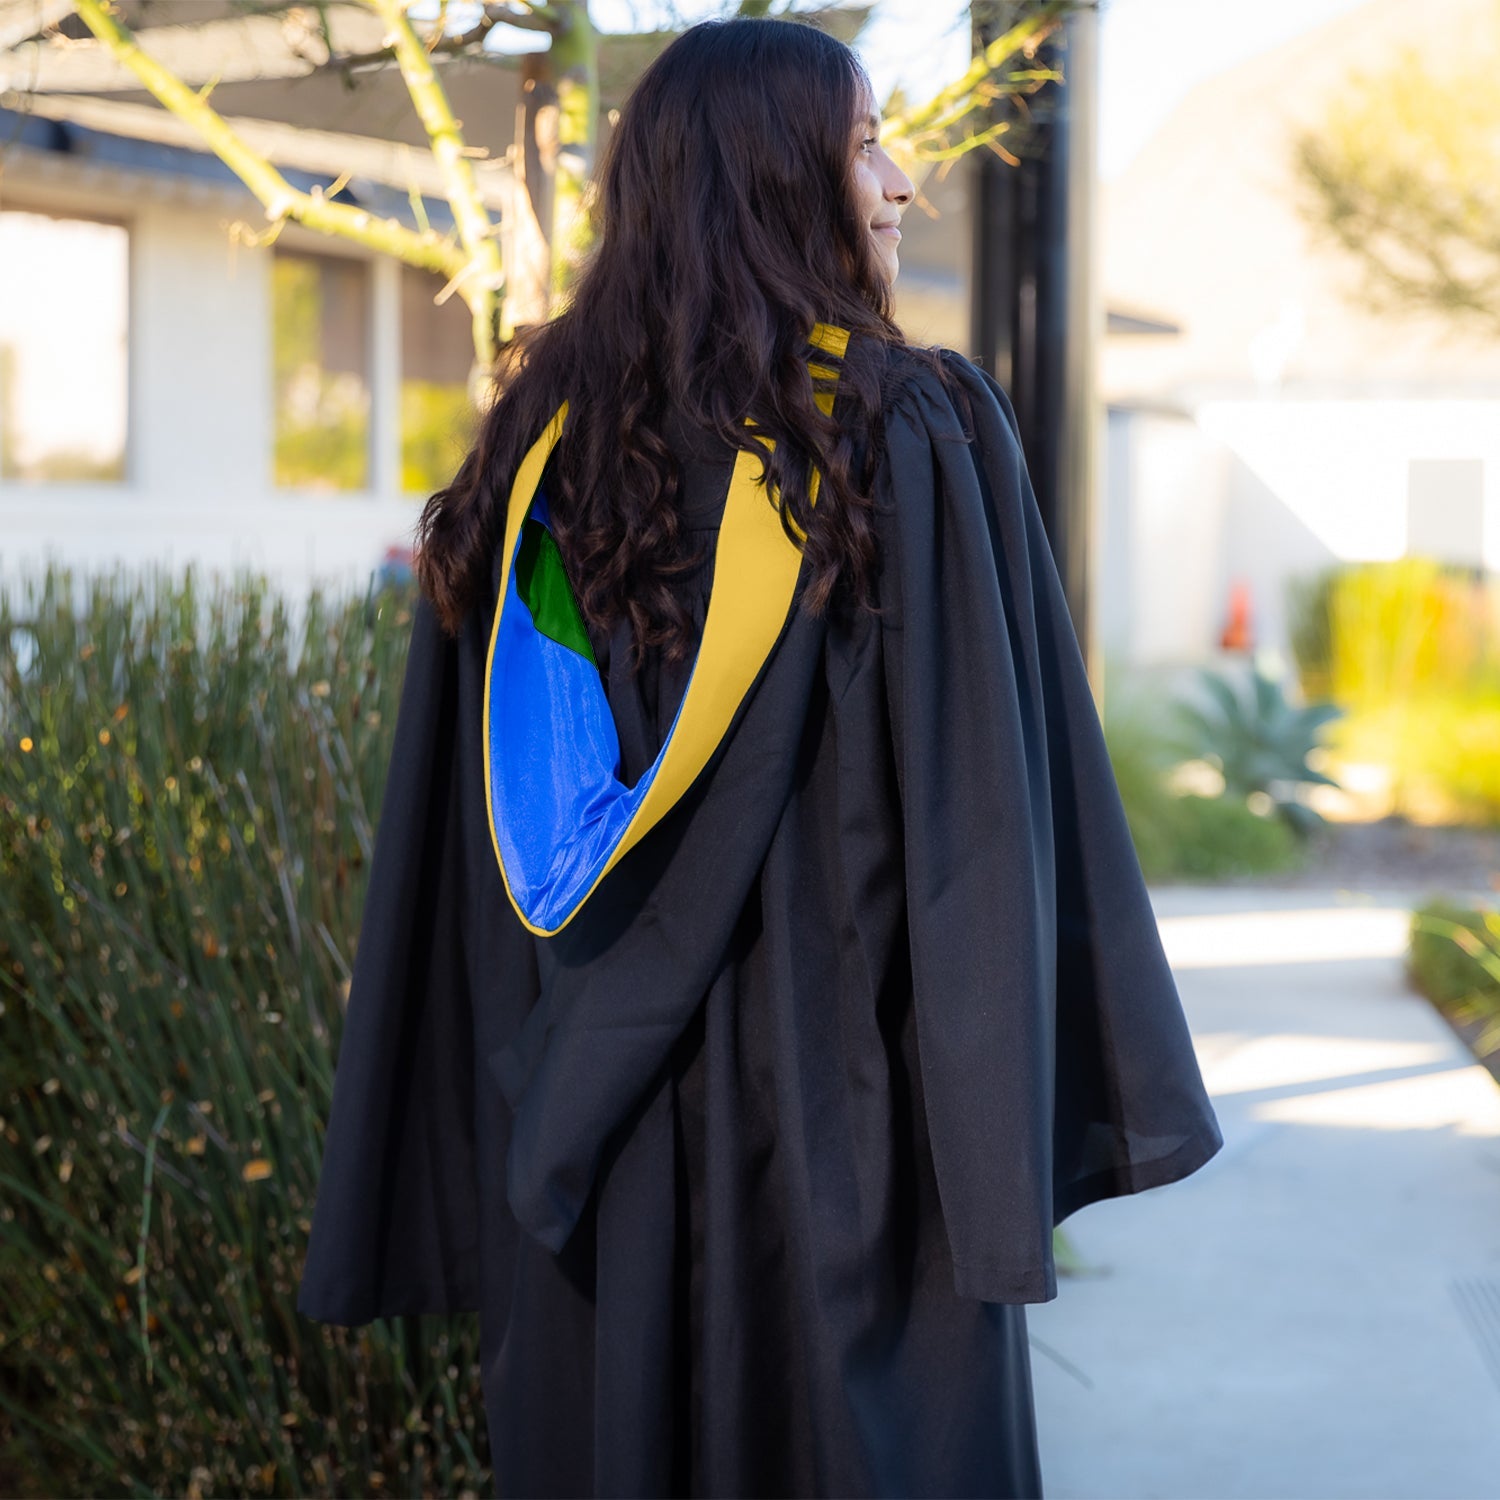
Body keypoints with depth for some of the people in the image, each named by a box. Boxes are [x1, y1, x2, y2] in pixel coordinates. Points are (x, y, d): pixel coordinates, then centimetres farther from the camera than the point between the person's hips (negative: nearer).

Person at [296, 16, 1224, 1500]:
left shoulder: (538, 445, 3)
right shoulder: (919, 435, -9)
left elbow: (456, 846, 3)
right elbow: (986, 805, -11)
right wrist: (1034, 1109, -5)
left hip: (585, 1106, 4)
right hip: (839, 1086, -4)